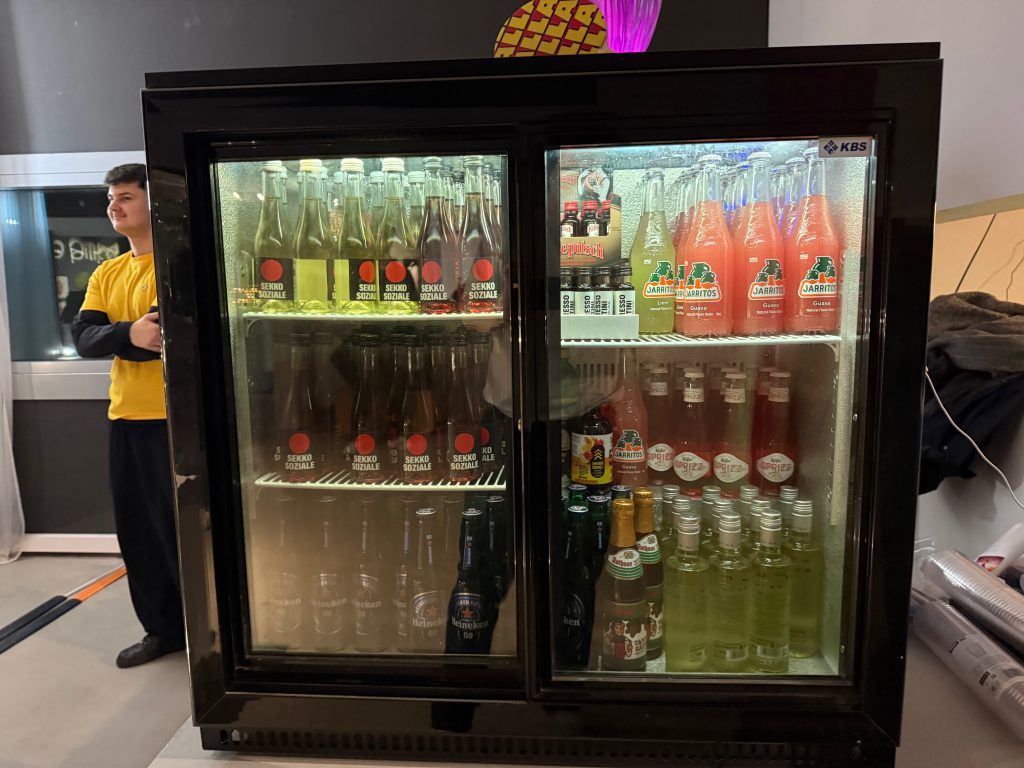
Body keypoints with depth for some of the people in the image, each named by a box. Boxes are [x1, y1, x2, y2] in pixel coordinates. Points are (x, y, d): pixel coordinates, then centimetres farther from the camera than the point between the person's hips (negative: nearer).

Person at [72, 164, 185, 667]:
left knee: (181, 529, 1)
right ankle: (163, 629, 29)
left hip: (174, 417, -7)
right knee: (137, 532, 13)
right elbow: (83, 338, 1)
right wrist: (130, 334, -19)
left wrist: (113, 339, -7)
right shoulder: (106, 274, 14)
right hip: (126, 418, 7)